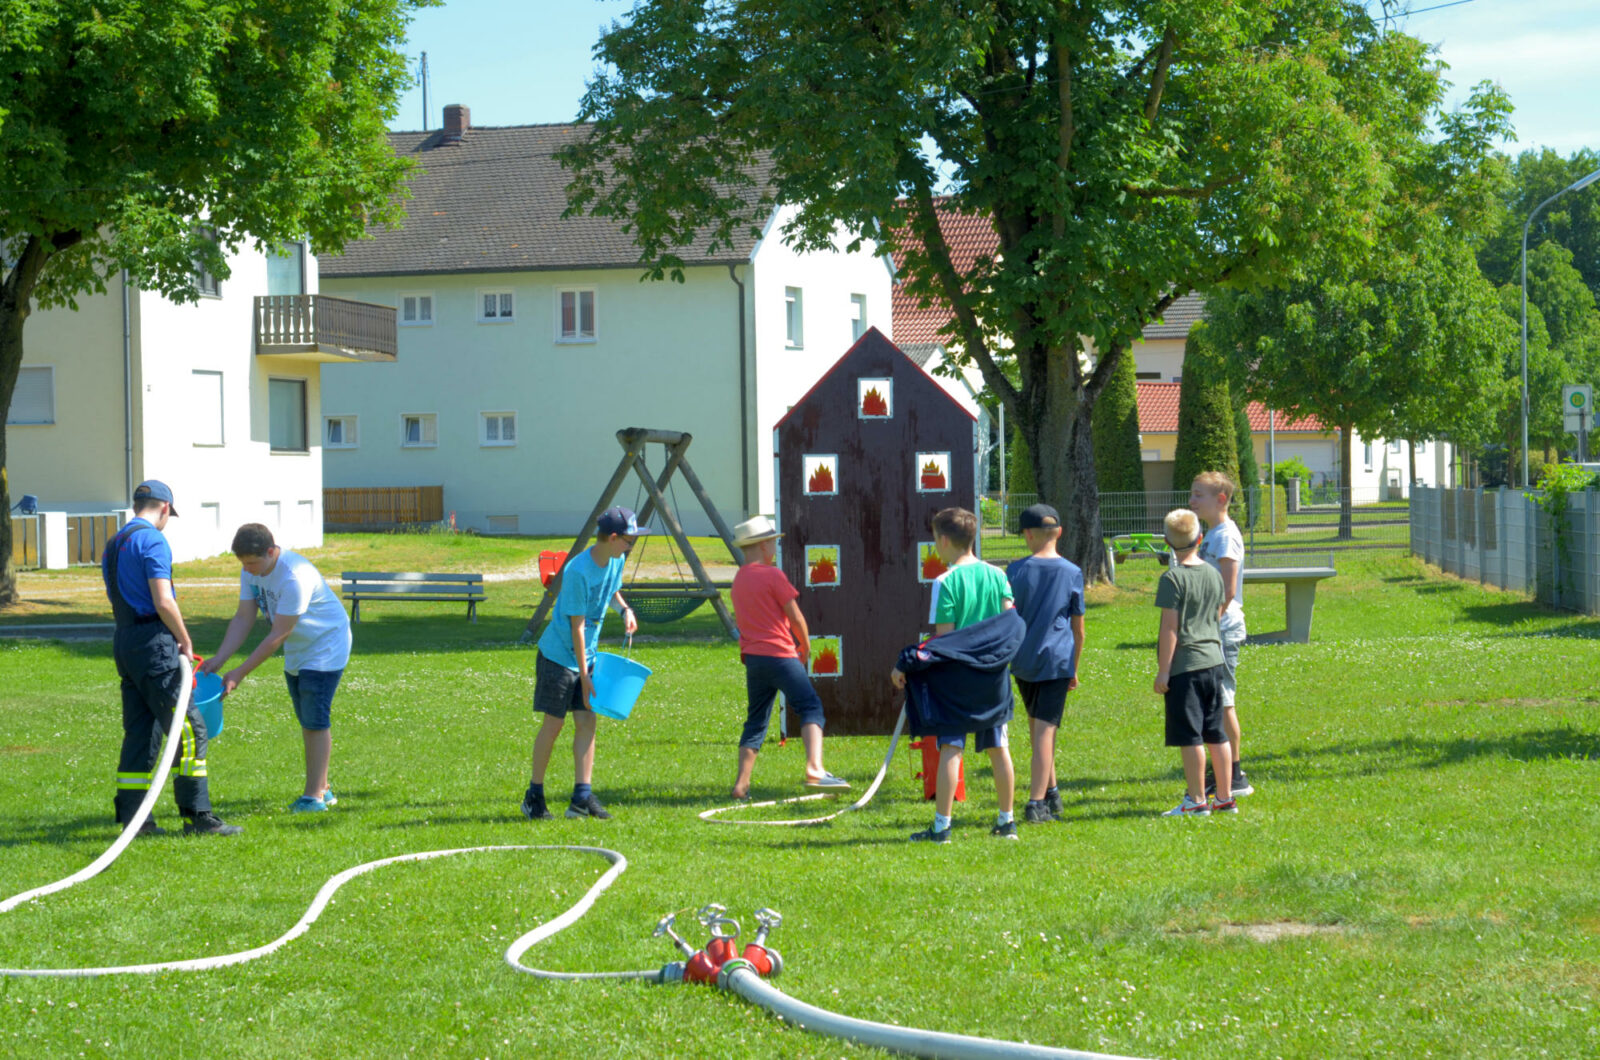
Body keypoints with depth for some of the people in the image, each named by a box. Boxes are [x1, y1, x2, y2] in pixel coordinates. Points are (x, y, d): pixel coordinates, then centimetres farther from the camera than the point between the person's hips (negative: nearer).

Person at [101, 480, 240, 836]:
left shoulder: (113, 546, 17)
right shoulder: (153, 541, -11)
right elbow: (163, 602, -19)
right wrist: (186, 642, -6)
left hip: (123, 642, 9)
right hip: (153, 642, -9)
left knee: (140, 732, 11)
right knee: (188, 728, -6)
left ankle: (131, 815, 9)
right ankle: (197, 816, -8)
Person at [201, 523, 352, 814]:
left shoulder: (294, 577, -32)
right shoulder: (251, 571, -6)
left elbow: (278, 635, -29)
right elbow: (243, 618, -2)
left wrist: (239, 673, -28)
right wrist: (218, 659, -14)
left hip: (325, 646, -9)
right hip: (297, 652, 9)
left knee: (315, 720, -11)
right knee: (307, 721, 14)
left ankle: (315, 795, -8)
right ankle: (321, 789, 24)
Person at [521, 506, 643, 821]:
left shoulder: (615, 561, -1)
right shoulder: (578, 572, -26)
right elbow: (576, 625, -22)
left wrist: (624, 609, -1)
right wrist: (584, 675, -19)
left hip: (586, 656, 7)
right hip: (559, 656, -7)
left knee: (587, 722, 0)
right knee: (553, 724, -1)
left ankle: (582, 796, 0)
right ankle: (534, 796, 11)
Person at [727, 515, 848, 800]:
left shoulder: (739, 579, 15)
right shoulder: (772, 575, -8)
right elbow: (795, 617, -7)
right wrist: (805, 646, 12)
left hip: (752, 656, 7)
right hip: (780, 654, -7)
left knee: (756, 720, 13)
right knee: (810, 707, -7)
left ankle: (742, 783, 8)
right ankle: (815, 770, -24)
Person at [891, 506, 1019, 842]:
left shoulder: (945, 582, -11)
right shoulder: (997, 576, 5)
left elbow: (943, 637, -13)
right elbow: (1010, 622, 3)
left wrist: (910, 665, -10)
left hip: (956, 675, -5)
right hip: (994, 673, 5)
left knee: (950, 748, -5)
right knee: (998, 748, 11)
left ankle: (942, 826, -6)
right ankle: (1006, 821, 16)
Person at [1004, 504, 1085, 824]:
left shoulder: (1016, 570, -1)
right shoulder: (1072, 573, 1)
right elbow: (1078, 629, 6)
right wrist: (1074, 669, 17)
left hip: (1023, 660, 1)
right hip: (1058, 659, -1)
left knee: (1037, 725, 17)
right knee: (1045, 729, -3)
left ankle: (1051, 792, 23)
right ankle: (1037, 803, -8)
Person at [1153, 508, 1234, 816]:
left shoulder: (1172, 578, -12)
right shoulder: (1213, 574, 8)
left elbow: (1170, 628, -14)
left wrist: (1163, 672, -11)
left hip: (1184, 664, -7)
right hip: (1213, 660, 7)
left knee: (1190, 736, -2)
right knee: (1216, 733, 12)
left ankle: (1197, 801, 0)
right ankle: (1225, 798, 16)